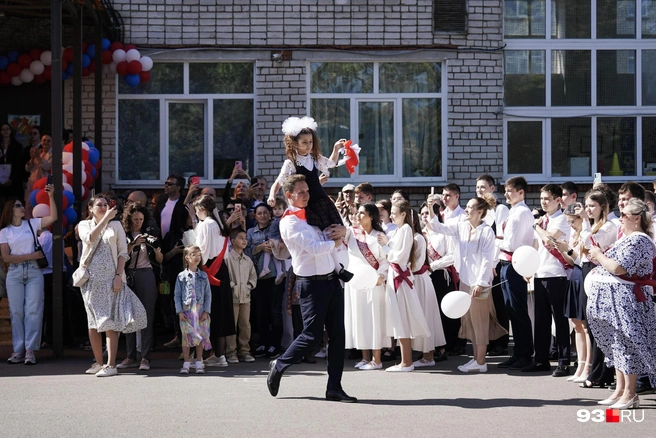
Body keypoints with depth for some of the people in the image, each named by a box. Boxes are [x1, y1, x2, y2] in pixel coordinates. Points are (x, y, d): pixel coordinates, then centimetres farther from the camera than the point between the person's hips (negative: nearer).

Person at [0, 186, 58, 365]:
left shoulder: (32, 224, 8)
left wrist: (51, 196, -10)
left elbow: (53, 217, -2)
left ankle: (30, 350, -5)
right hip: (14, 273, 0)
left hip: (33, 272, 0)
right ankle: (18, 350, 3)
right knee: (16, 311, 1)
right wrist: (31, 256, -8)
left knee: (33, 311, -5)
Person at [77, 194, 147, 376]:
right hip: (91, 278, 2)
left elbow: (123, 252, 3)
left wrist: (119, 275, -9)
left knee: (110, 322, -9)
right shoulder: (84, 225, 11)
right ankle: (99, 363, 14)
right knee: (93, 322, 5)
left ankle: (111, 365, -12)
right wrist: (105, 218, -17)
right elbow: (90, 238, -12)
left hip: (111, 277, -2)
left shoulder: (116, 225, 9)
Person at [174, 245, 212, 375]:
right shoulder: (181, 276, 3)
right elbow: (177, 295, 3)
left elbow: (208, 294, 6)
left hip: (201, 311, 1)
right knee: (186, 337, 1)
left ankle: (199, 363, 11)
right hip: (186, 311, -1)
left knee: (200, 336, 4)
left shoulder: (203, 276, 7)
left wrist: (206, 311, -2)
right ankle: (186, 363, 7)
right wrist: (179, 311, -5)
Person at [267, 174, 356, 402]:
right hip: (312, 284, -8)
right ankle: (278, 366, 20)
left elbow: (334, 233, 23)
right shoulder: (289, 222, -11)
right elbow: (315, 247, -21)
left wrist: (341, 230, -1)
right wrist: (334, 241, -4)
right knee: (312, 336, -4)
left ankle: (334, 387, 10)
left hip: (331, 280, 8)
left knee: (337, 334, 5)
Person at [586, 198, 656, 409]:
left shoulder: (638, 241, -17)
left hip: (625, 302, -11)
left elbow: (618, 268, -25)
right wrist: (601, 259, 8)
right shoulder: (630, 238, 16)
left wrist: (598, 255, -9)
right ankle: (620, 390, 20)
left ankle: (630, 394, 1)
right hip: (616, 299, 11)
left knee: (626, 344, -5)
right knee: (617, 345, 14)